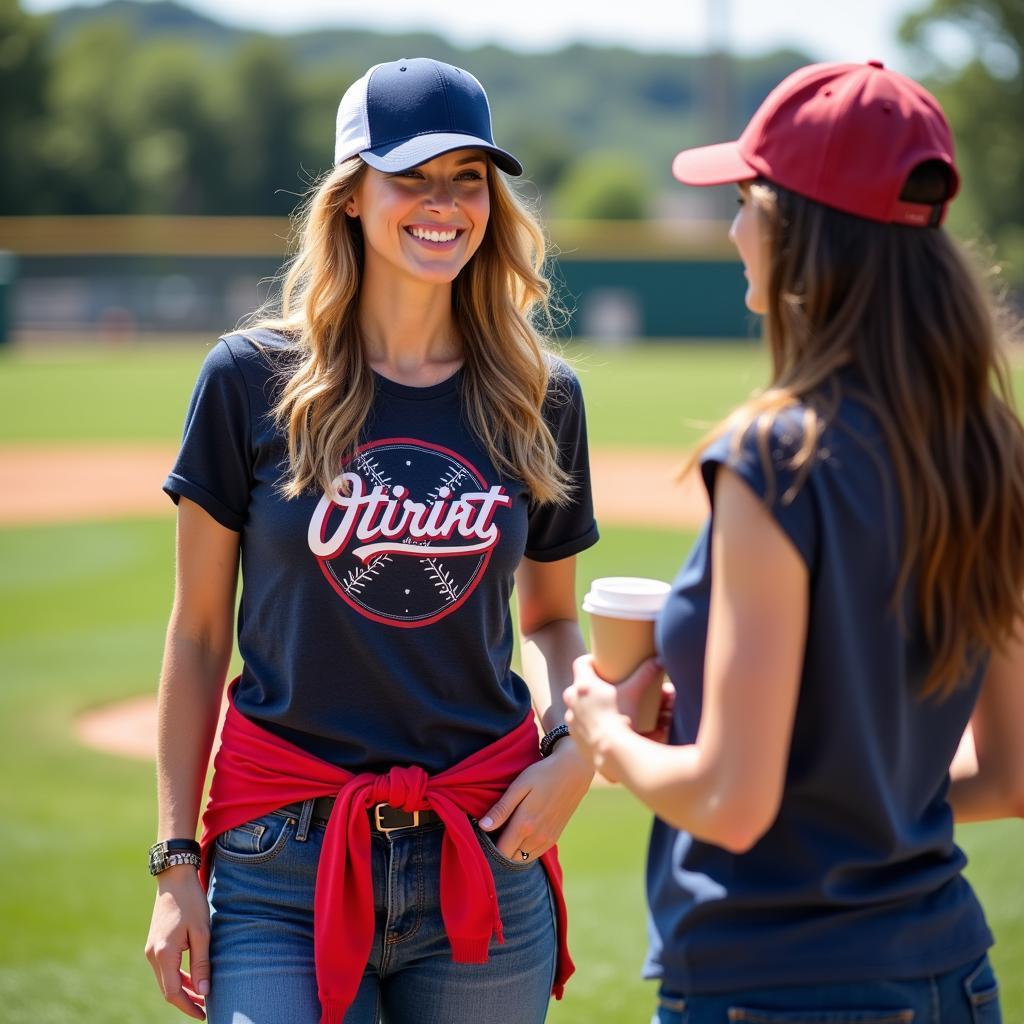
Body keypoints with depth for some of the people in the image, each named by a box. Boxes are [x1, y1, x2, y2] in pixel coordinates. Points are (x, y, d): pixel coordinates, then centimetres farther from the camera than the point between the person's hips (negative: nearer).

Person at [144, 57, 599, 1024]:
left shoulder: (541, 397, 5)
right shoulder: (252, 379, -2)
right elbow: (198, 632, 2)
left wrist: (574, 746, -3)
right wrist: (177, 860, -1)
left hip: (484, 858, 2)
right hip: (286, 863, -2)